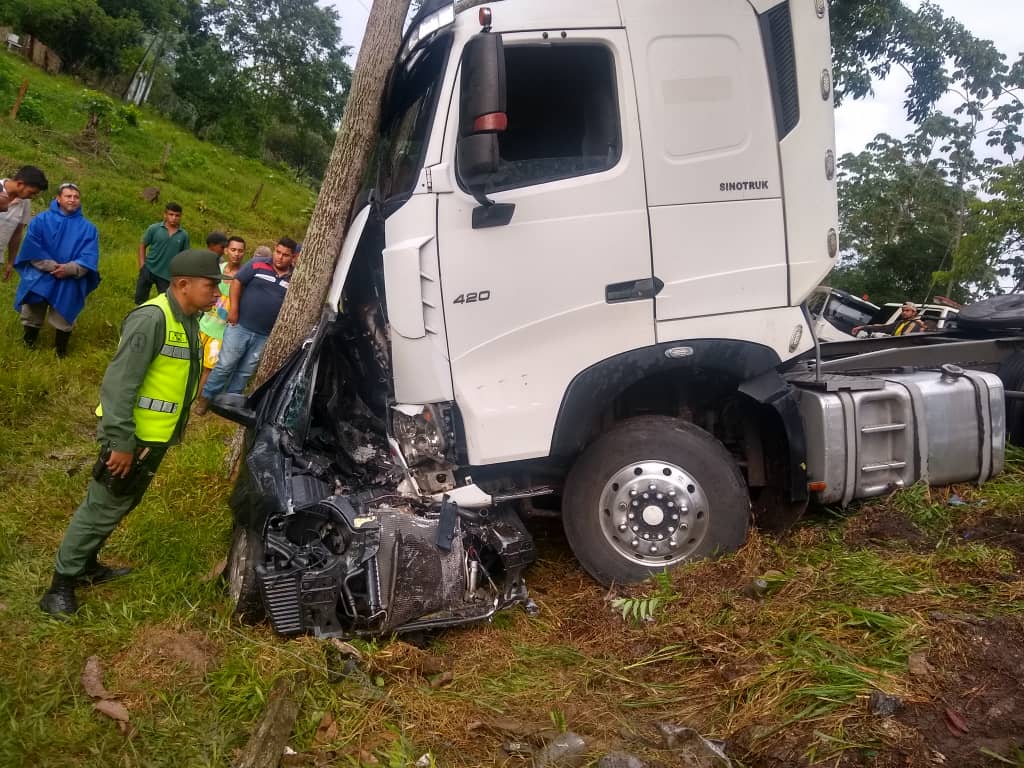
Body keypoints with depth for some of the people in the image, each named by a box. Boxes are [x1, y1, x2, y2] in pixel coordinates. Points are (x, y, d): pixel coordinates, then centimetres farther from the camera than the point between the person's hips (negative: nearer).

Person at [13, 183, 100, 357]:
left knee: (63, 318, 8)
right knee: (33, 315, 14)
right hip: (39, 279, 1)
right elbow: (31, 249, -6)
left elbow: (89, 257, -8)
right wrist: (51, 267, -16)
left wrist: (69, 269, -22)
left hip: (69, 283, -1)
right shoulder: (41, 220, 0)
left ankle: (61, 349, 26)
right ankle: (28, 343, 35)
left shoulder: (87, 227, 0)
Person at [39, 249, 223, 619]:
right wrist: (121, 442, -26)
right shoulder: (152, 319, -24)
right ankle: (61, 584, 15)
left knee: (121, 504, 21)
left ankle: (86, 565, 37)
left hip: (157, 436, 9)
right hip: (133, 436, -9)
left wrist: (176, 427, 21)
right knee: (102, 508, 2)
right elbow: (118, 385, -26)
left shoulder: (189, 321, 6)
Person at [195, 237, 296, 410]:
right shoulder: (257, 265, -4)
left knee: (245, 371, 14)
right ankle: (206, 396, 18)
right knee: (225, 365, 3)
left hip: (265, 335, 3)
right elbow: (237, 282, -2)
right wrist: (233, 309, -9)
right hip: (240, 326, -3)